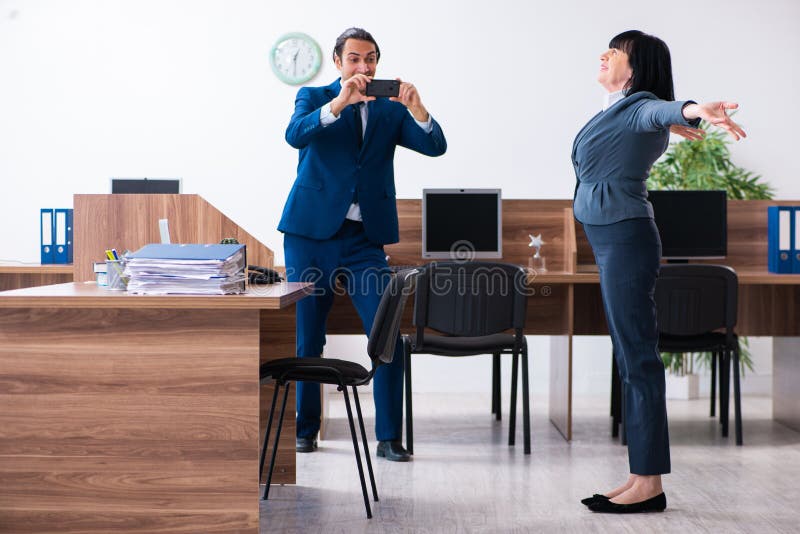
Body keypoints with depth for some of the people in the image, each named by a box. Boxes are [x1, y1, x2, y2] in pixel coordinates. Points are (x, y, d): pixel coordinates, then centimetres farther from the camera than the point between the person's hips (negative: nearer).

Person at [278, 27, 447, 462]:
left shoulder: (389, 110, 10)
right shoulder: (314, 97, 6)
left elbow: (436, 146, -4)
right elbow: (295, 135, -16)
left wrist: (416, 108, -21)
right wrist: (339, 103, -29)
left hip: (365, 239, 2)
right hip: (311, 233, -1)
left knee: (389, 338, -7)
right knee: (306, 339, 6)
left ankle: (389, 438, 2)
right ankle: (304, 429, 23)